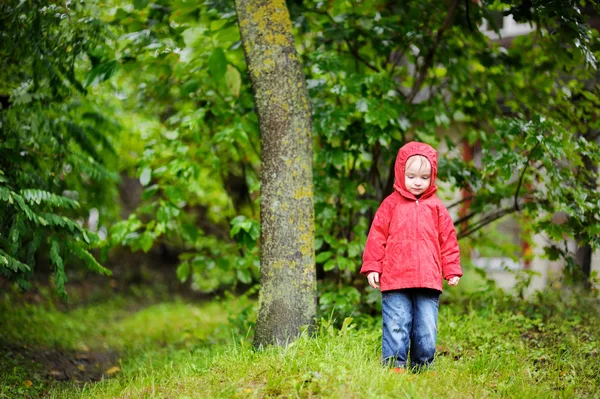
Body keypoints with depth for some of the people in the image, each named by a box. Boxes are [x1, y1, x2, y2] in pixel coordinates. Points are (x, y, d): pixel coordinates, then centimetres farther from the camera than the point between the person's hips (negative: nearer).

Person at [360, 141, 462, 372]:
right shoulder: (391, 204, 4)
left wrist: (452, 270, 10)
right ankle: (394, 365, 3)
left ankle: (423, 366, 18)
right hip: (395, 280, -2)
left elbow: (448, 239, 13)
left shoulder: (436, 207, 10)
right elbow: (377, 236, 5)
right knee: (396, 325, -4)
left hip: (428, 280, 2)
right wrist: (372, 267, 0)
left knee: (427, 326, 7)